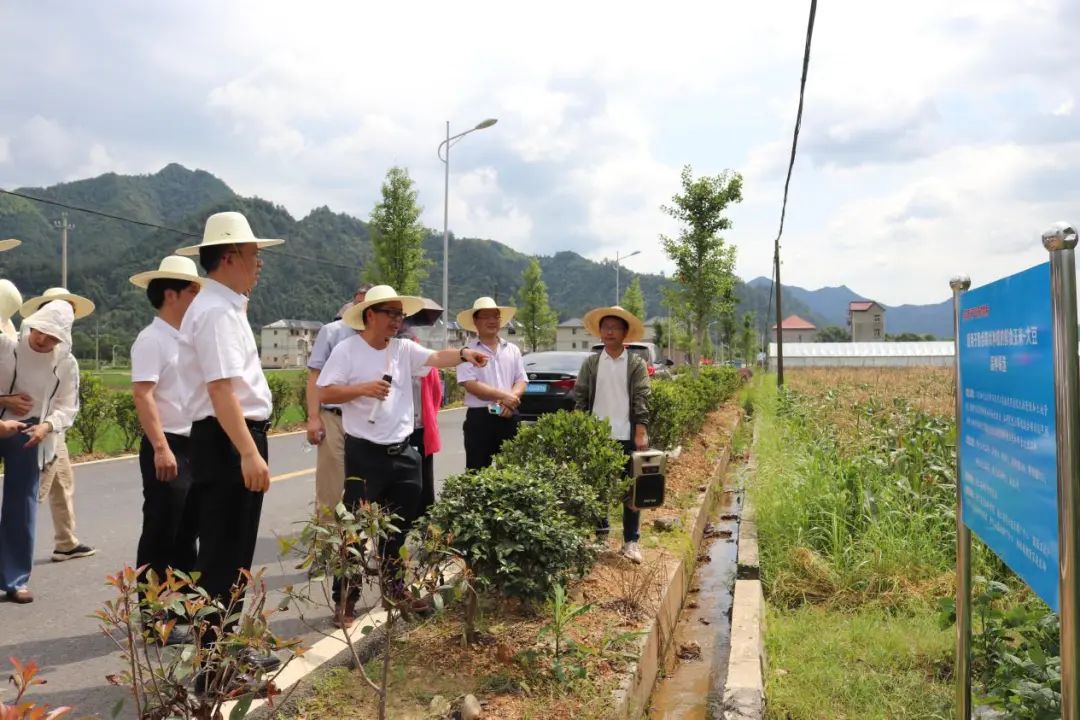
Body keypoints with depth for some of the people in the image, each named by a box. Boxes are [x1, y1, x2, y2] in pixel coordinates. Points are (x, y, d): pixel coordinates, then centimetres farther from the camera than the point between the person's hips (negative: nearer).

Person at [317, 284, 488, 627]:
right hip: (364, 453, -5)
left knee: (400, 525, 17)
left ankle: (392, 587, 35)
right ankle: (345, 599, 11)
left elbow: (436, 358, -8)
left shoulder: (404, 349, 7)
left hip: (403, 452, 5)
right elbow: (324, 394, -8)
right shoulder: (347, 350, -5)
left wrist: (463, 353, -26)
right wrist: (363, 388, -20)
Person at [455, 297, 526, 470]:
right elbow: (470, 384, -12)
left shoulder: (512, 350, 13)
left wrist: (510, 399, -12)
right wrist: (502, 396, -17)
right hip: (479, 418, -4)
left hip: (510, 418, 4)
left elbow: (521, 381, 9)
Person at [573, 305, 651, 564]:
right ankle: (599, 534, 24)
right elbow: (580, 397, 5)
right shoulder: (590, 363, 6)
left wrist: (641, 432, -11)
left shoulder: (637, 364, 1)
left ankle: (631, 541, 14)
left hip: (627, 437, -1)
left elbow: (641, 399, -3)